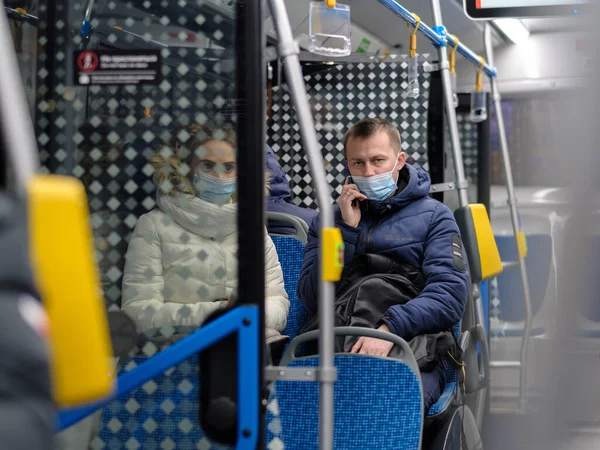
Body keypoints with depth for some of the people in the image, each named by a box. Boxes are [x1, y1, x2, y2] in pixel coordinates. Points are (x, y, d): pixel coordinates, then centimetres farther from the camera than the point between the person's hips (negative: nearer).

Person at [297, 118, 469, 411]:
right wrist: (348, 230, 1)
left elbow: (450, 294, -3)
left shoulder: (433, 216, 13)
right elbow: (311, 299, 8)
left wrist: (391, 327, -19)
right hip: (337, 351, 2)